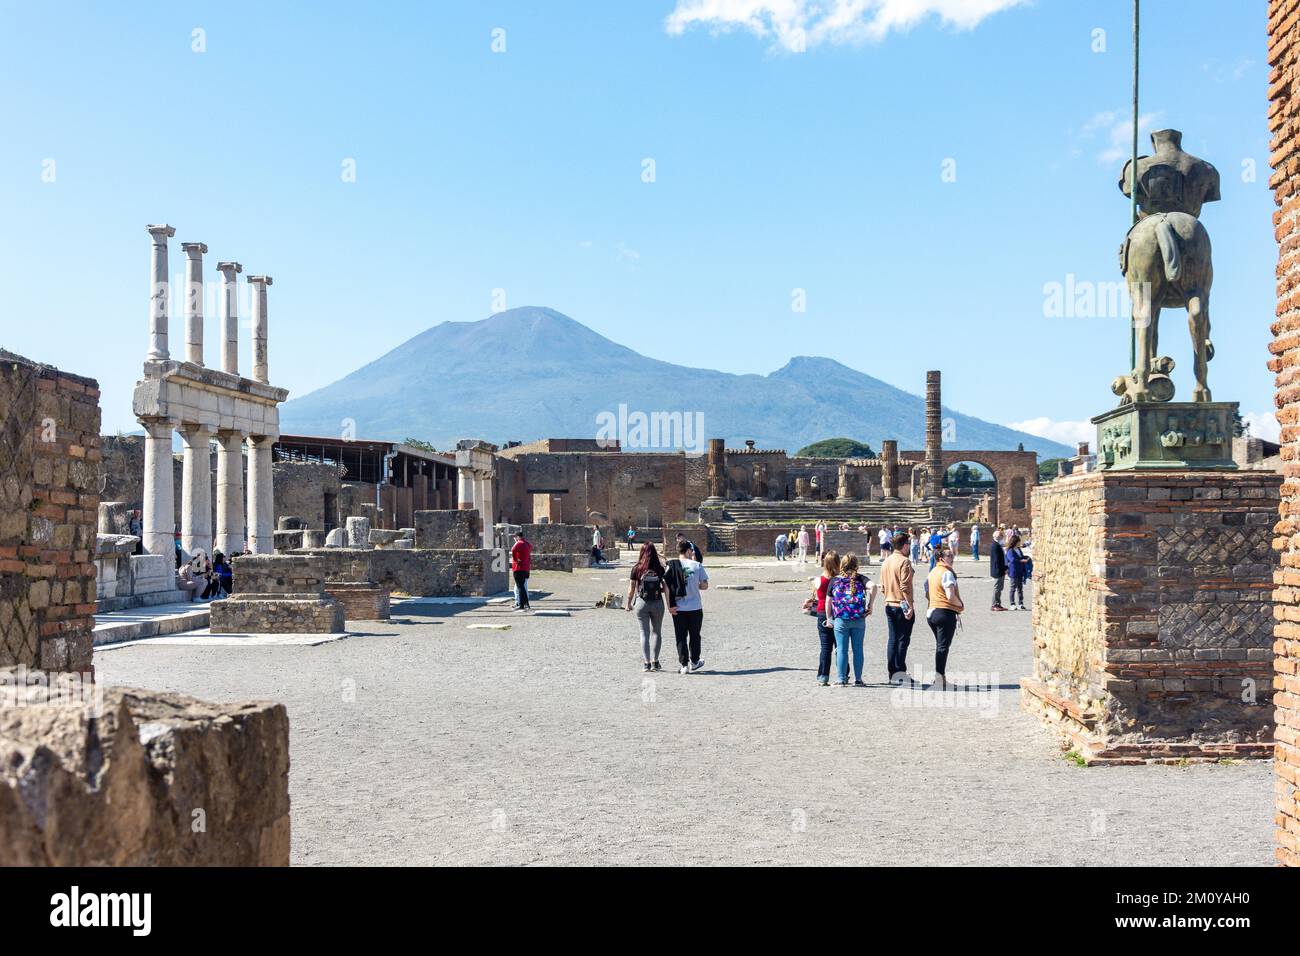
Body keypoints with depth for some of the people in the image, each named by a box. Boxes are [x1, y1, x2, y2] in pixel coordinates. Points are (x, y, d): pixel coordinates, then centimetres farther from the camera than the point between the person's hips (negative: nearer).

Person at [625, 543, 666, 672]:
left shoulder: (637, 569, -7)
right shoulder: (660, 569, -6)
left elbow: (631, 589, -3)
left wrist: (628, 603, 11)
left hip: (642, 603, -1)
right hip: (657, 603, 1)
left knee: (644, 633, 6)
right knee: (657, 632, 16)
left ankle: (646, 663, 2)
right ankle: (655, 661, 15)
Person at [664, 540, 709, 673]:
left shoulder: (671, 566, -3)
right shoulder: (697, 565, -5)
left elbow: (666, 586, -9)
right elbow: (705, 586, 0)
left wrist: (670, 605, -6)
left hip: (678, 608, 0)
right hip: (695, 607, 0)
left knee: (681, 637, 7)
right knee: (694, 636, 16)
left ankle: (684, 664, 4)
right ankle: (694, 662, 25)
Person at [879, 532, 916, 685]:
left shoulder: (886, 562, 11)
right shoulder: (904, 562, -13)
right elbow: (905, 586, -19)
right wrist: (910, 606, -18)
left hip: (889, 605, 7)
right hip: (902, 606, -7)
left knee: (892, 639, 11)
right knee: (903, 639, -2)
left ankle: (891, 672, 12)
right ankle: (899, 673, -2)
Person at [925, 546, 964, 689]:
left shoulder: (932, 572, 13)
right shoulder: (947, 573, -14)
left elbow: (927, 595, 16)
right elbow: (951, 596, -21)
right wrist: (961, 605, -6)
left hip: (932, 612, 8)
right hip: (946, 613, -8)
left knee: (939, 645, 18)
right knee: (943, 646, -4)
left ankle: (939, 676, 22)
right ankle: (940, 676, -6)